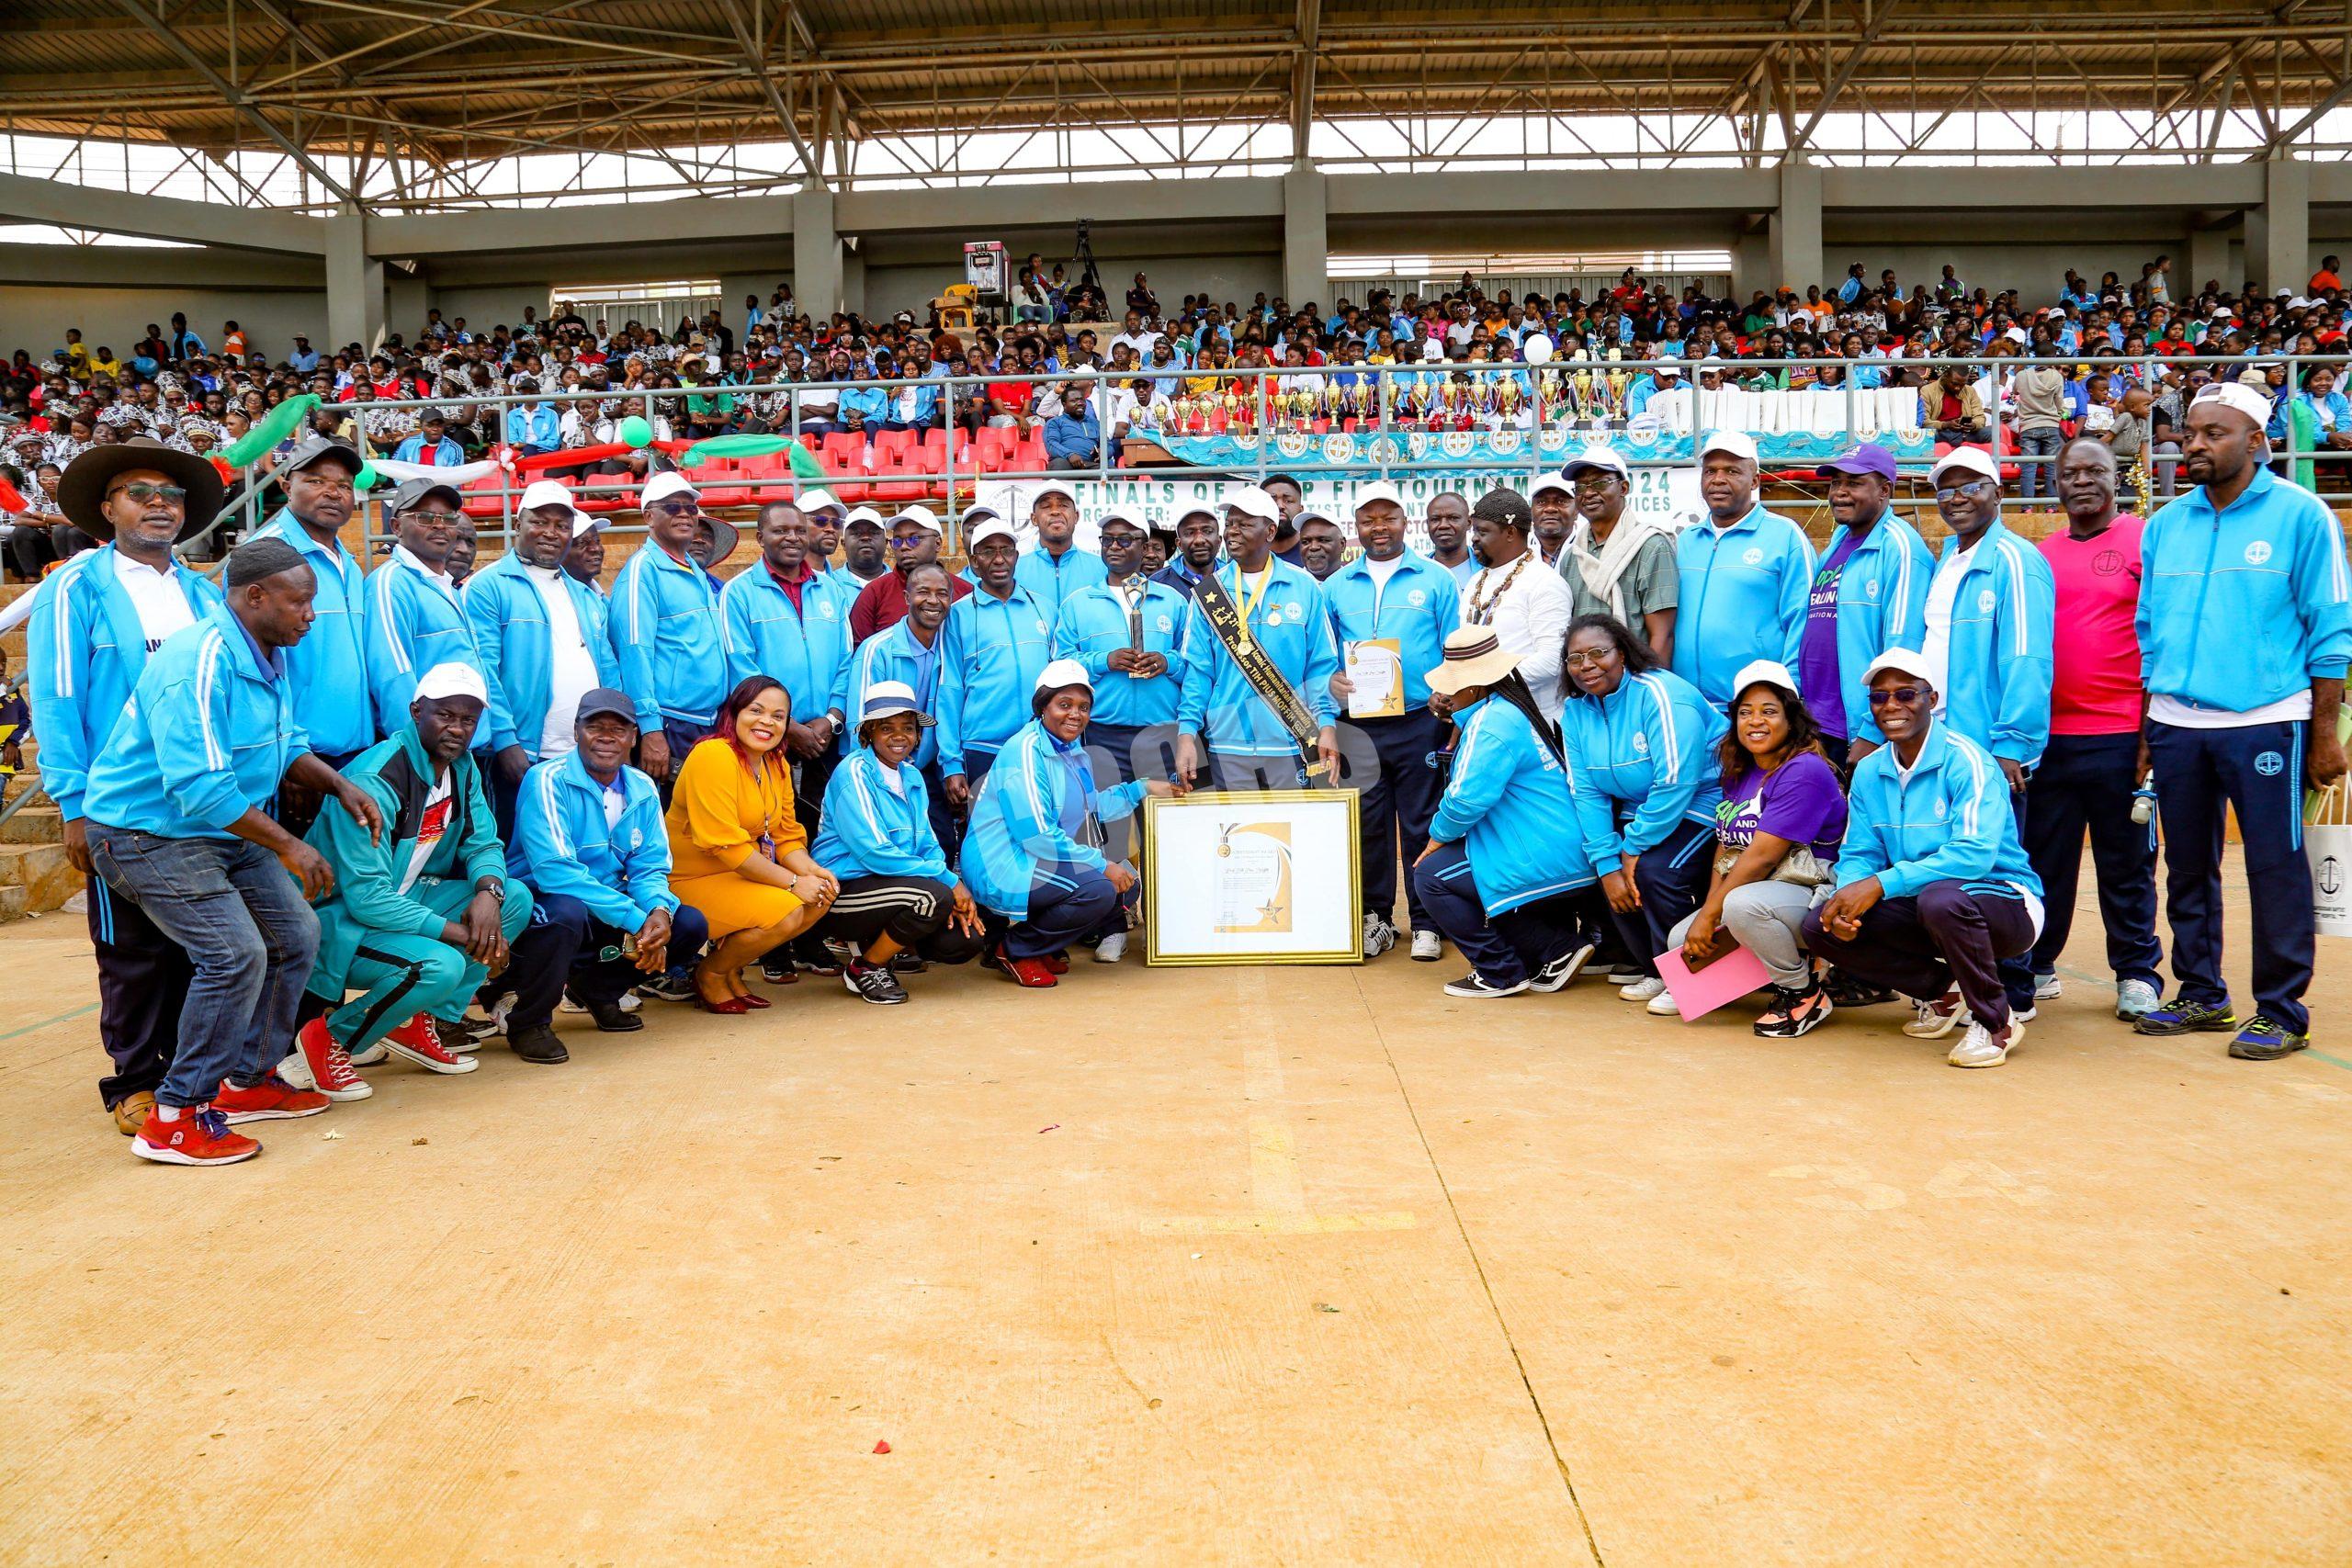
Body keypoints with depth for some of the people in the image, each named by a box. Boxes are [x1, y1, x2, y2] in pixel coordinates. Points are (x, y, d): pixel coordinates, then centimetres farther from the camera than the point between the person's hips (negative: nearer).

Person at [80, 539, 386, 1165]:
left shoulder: (270, 657, 5)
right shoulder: (199, 662, -26)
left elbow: (287, 745, 18)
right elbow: (199, 786, -31)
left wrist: (341, 787, 0)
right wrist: (287, 846, -26)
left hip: (230, 832, 10)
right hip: (152, 832, -10)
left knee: (296, 935, 10)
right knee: (234, 954, -20)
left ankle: (249, 1081, 23)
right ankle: (175, 1119, -9)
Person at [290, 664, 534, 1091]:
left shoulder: (462, 766, 1)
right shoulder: (374, 782, -25)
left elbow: (483, 845, 5)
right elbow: (367, 898, -29)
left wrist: (488, 892, -20)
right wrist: (462, 935, -28)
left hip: (400, 899, 9)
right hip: (337, 918, -8)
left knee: (515, 898, -8)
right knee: (440, 965, -33)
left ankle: (426, 1024, 1)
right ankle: (329, 1040, -6)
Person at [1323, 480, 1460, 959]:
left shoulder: (1436, 579, 4)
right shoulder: (1336, 586, 11)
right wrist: (1332, 681, -7)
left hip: (1421, 722, -2)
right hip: (1359, 724, 2)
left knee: (1422, 824, 2)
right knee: (1369, 824, 7)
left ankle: (1425, 921, 12)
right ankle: (1376, 916, 19)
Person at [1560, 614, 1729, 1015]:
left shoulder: (1660, 694, -22)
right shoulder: (1575, 711, 0)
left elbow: (1675, 783, -27)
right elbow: (1587, 792, -5)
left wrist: (1634, 847, -20)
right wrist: (1608, 863, -15)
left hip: (1704, 800, -7)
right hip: (1640, 811, 7)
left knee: (1656, 870, -25)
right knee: (1615, 877, -11)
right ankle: (1654, 969, 13)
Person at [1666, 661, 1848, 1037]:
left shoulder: (1805, 771, -16)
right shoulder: (1739, 776, 13)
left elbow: (1761, 857, -21)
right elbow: (1725, 850, 7)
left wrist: (1709, 915, -20)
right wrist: (1708, 913, -9)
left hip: (1812, 896, -9)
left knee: (1742, 904, -37)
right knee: (1680, 940, -5)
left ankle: (1804, 994, -13)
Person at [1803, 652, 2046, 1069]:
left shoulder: (1966, 761, -16)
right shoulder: (1869, 772, 5)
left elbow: (1975, 853, -29)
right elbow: (1859, 854, 4)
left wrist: (1880, 884, -34)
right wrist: (1848, 897, -20)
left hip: (2000, 899, -6)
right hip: (1920, 908, 7)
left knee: (1941, 898, -40)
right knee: (1820, 925, -13)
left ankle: (1996, 1022, -14)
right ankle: (1942, 990, 7)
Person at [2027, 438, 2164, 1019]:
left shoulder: (2144, 541, 0)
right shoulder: (2041, 556, 12)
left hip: (2121, 735, -4)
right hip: (2049, 735, 4)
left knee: (2127, 862, 5)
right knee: (2044, 859, 10)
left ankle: (2137, 973, 17)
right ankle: (2036, 967, 21)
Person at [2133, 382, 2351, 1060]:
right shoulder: (2164, 525, 10)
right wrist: (2144, 732, 9)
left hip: (2264, 723, -4)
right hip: (2176, 724, 5)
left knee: (2276, 870, -1)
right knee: (2188, 869, 12)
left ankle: (2281, 1012, 10)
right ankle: (2200, 995, 24)